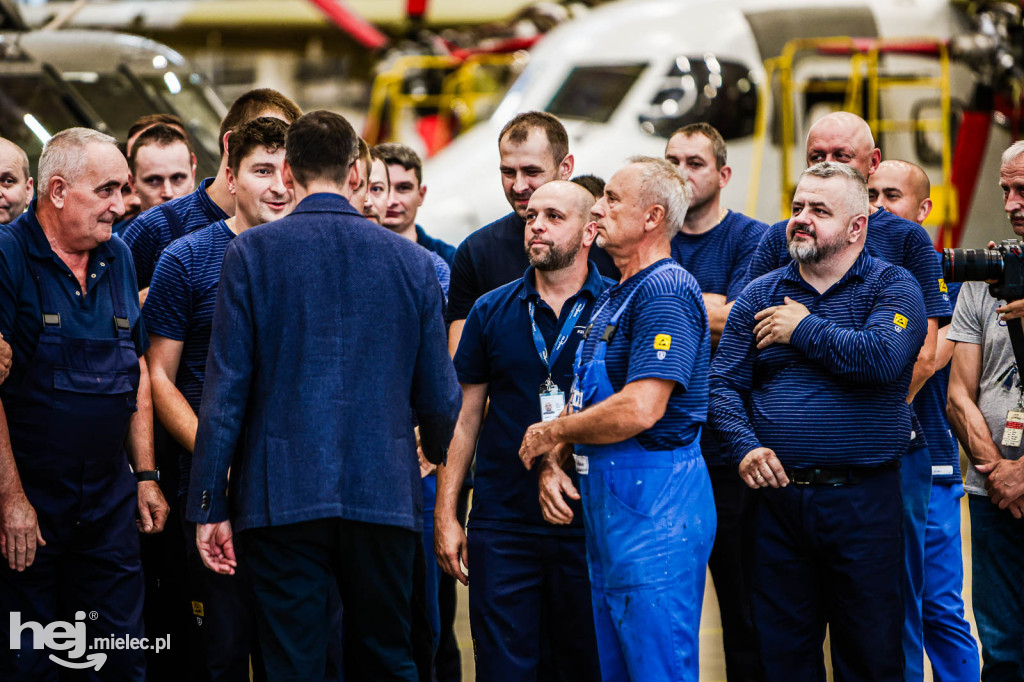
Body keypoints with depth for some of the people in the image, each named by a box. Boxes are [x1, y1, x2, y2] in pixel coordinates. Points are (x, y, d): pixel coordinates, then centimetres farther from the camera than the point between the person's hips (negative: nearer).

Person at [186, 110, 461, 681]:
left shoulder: (252, 253, -3)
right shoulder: (411, 261, 3)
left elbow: (226, 388, -6)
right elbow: (440, 396, 7)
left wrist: (211, 504, -1)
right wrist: (444, 464, 28)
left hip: (283, 498, -2)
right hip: (386, 498, 2)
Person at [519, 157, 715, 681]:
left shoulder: (666, 290, -15)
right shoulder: (613, 298, 18)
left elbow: (640, 410, -24)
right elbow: (584, 401, 21)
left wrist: (550, 432, -11)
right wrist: (551, 462, 1)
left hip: (655, 508, -11)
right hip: (607, 505, 11)